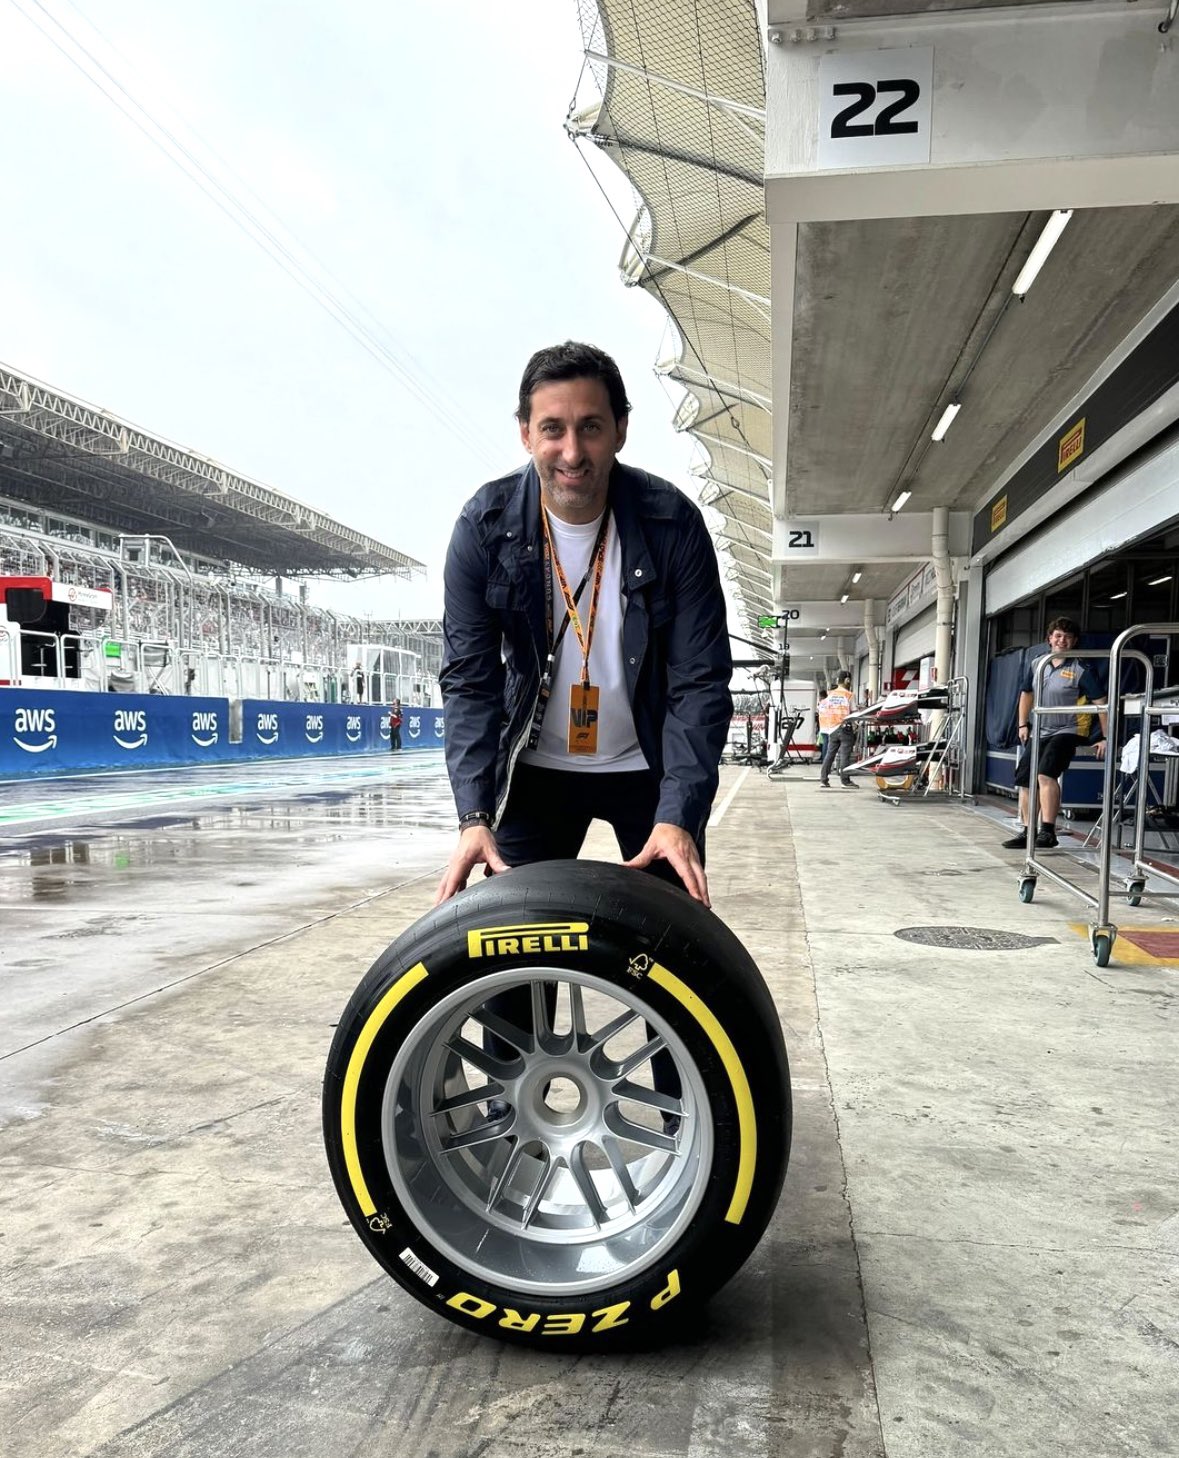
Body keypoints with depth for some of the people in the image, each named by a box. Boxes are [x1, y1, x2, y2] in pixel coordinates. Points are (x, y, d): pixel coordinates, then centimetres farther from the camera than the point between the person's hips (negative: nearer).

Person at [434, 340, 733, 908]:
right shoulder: (485, 524, -13)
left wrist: (679, 816, -28)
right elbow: (468, 678, -13)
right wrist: (474, 815, -24)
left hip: (648, 768, 0)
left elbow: (701, 681, -17)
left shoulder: (673, 524, -17)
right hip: (535, 769, 1)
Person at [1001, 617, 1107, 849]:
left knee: (1046, 774, -26)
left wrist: (1106, 738, -14)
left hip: (1066, 732, -6)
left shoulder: (1080, 670, -10)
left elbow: (1101, 703, -10)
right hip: (1039, 733, 6)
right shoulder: (1038, 664, 6)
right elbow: (1026, 693, 20)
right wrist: (1023, 725, 14)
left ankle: (1048, 831, -24)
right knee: (1025, 781, 8)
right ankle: (1028, 832, 22)